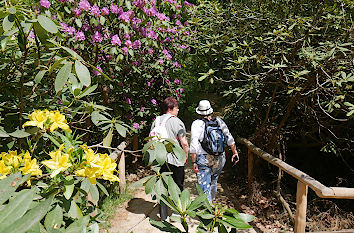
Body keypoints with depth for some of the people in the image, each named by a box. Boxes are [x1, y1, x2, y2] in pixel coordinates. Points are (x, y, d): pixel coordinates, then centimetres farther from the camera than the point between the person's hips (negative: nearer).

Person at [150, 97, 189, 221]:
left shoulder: (156, 121, 4)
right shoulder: (177, 122, -12)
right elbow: (184, 143, -14)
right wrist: (186, 154, 3)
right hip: (176, 160, -4)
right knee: (178, 187, 14)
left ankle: (164, 216, 18)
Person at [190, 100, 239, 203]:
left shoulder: (196, 124, -7)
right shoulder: (219, 121, 4)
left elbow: (194, 145, -13)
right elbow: (229, 138, 3)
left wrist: (194, 162, -10)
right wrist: (235, 152, 9)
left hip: (203, 159, -5)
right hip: (220, 159, 5)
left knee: (204, 185, 1)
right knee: (213, 181, 25)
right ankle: (211, 200, 44)